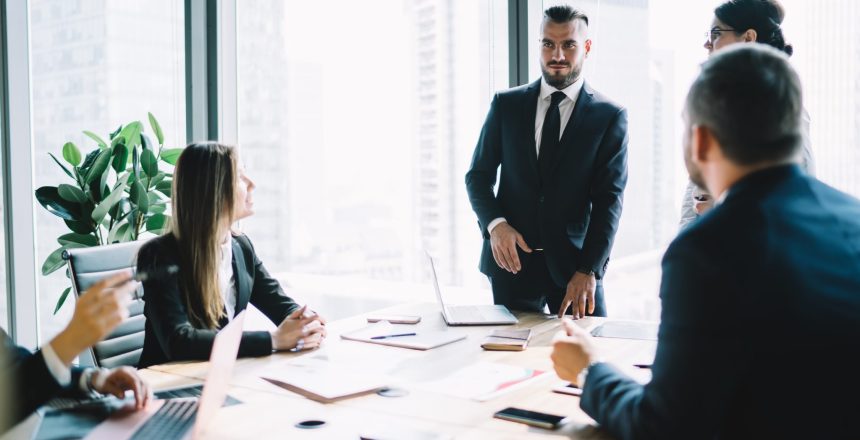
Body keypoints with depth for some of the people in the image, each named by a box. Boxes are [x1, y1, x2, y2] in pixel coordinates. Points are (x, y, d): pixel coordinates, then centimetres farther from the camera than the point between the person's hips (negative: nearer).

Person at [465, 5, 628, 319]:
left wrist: (589, 270, -15)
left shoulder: (610, 116, -1)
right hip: (511, 258, 2)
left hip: (574, 262, -1)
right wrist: (495, 224, -12)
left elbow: (609, 199, -6)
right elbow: (478, 175, 7)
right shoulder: (506, 104, 5)